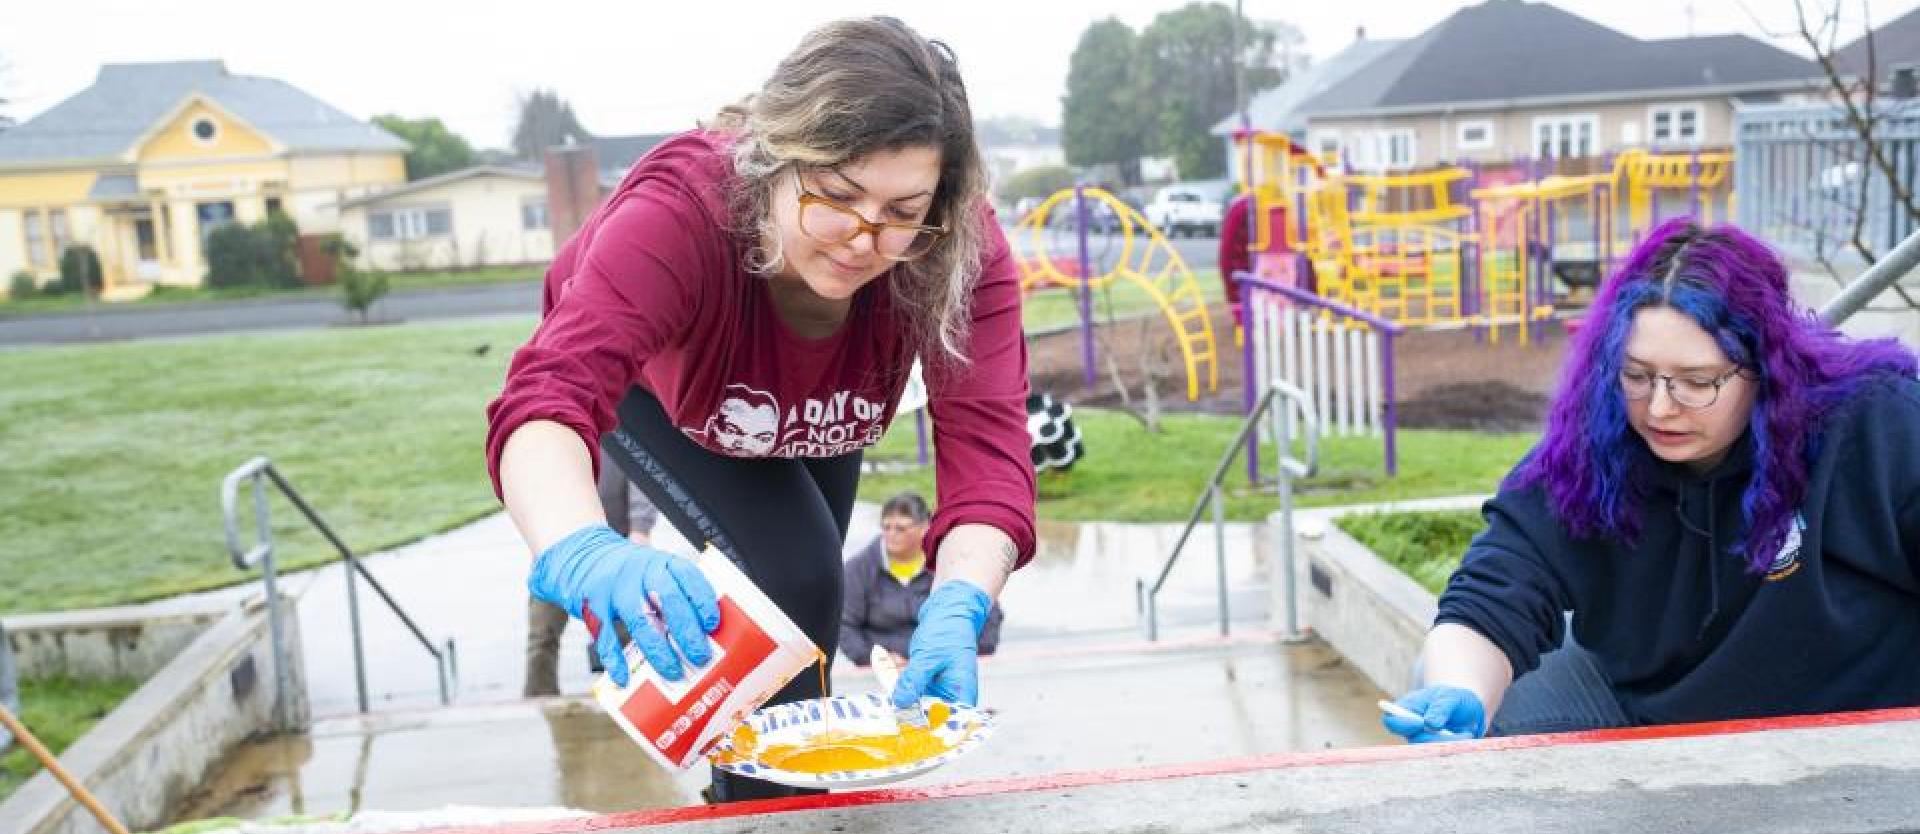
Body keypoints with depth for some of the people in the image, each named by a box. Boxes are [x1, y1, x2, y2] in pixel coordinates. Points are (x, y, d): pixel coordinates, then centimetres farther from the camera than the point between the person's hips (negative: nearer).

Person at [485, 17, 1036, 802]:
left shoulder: (962, 249, -38)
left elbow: (986, 444, -45)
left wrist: (958, 609, -64)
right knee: (791, 573, -22)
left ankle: (758, 779, 47)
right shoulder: (679, 212, -45)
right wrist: (582, 553, -79)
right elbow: (549, 394, -58)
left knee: (791, 587, 17)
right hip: (654, 385, -3)